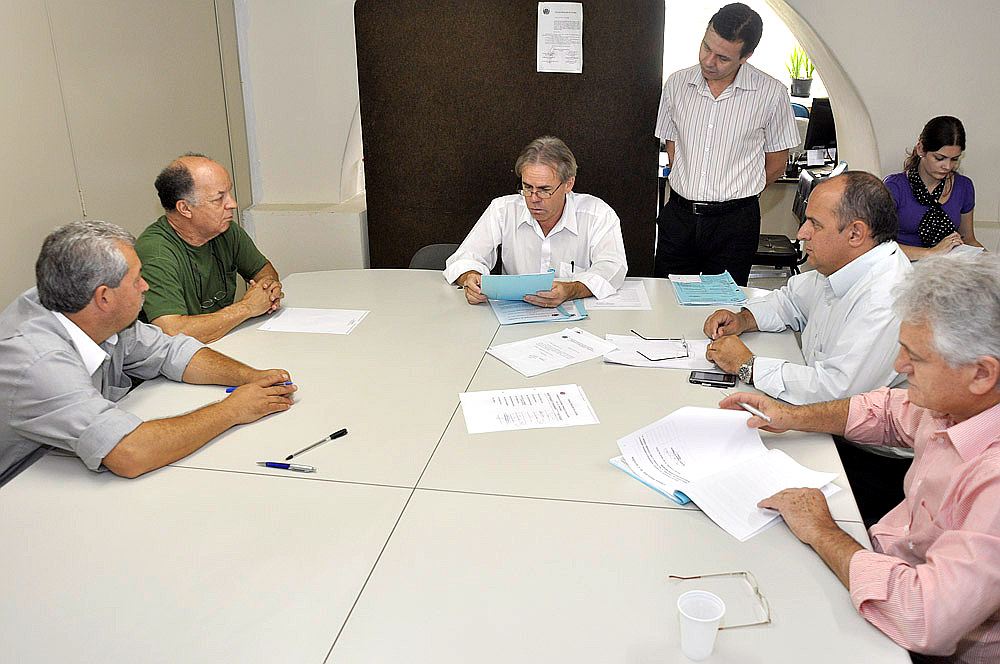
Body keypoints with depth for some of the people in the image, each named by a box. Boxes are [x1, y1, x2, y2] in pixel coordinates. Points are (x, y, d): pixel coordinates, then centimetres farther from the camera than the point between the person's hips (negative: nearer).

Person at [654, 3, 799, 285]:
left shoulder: (772, 93, -6)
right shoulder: (677, 84, 3)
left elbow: (776, 163, 4)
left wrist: (732, 196, 7)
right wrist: (688, 191, 9)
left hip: (735, 220, -2)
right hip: (678, 215, 3)